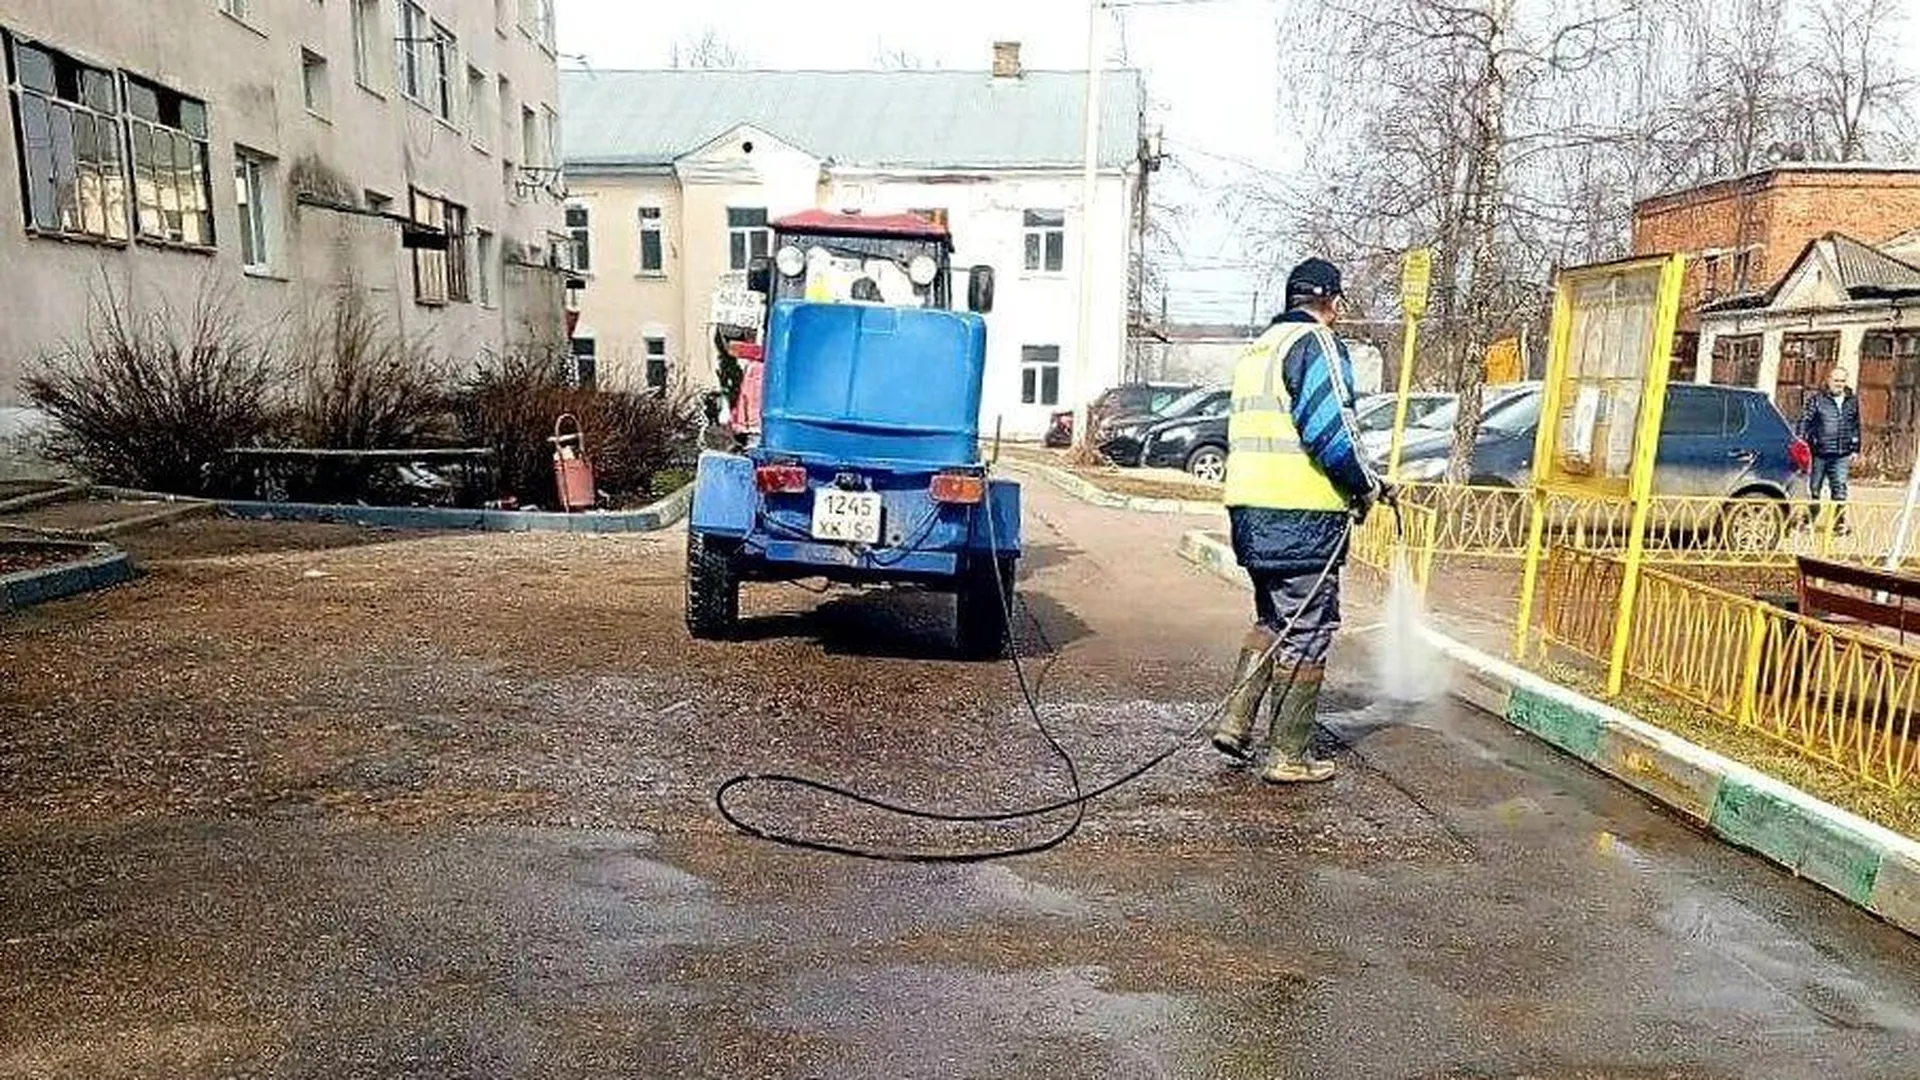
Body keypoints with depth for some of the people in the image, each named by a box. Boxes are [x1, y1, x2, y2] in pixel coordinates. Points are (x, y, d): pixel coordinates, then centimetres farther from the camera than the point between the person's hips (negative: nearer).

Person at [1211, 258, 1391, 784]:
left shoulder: (1257, 349, 20)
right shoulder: (1315, 342, -7)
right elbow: (1327, 429, -19)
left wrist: (1360, 478, 24)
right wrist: (1363, 484, -3)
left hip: (1251, 509, 9)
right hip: (1302, 514, -8)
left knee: (1273, 620, 22)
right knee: (1307, 635, 1)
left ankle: (1236, 723, 17)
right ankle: (1288, 756, 8)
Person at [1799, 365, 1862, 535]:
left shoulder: (1852, 401, 11)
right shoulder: (1817, 400, -1)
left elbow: (1855, 427, 19)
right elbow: (1804, 422, -5)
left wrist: (1855, 449, 17)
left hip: (1841, 456, 3)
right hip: (1819, 453, -3)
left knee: (1840, 488, -1)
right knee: (1814, 489, 3)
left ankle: (1840, 522, 6)